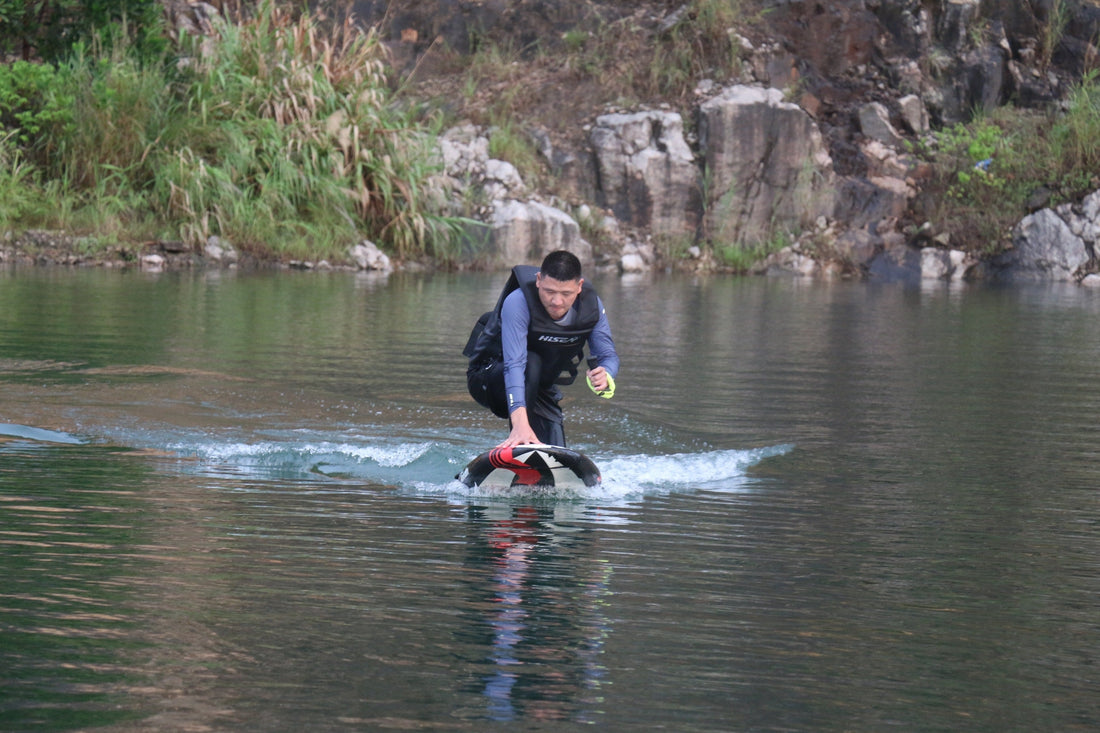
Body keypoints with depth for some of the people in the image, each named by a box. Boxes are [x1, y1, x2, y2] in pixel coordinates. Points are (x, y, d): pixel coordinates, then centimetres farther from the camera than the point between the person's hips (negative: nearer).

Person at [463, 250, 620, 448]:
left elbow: (609, 355, -16)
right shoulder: (517, 302, -32)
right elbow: (514, 364, -41)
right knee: (531, 362, -37)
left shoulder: (592, 306, -16)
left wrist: (605, 376, -43)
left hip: (541, 387, 4)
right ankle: (517, 447, -33)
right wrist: (520, 423, -54)